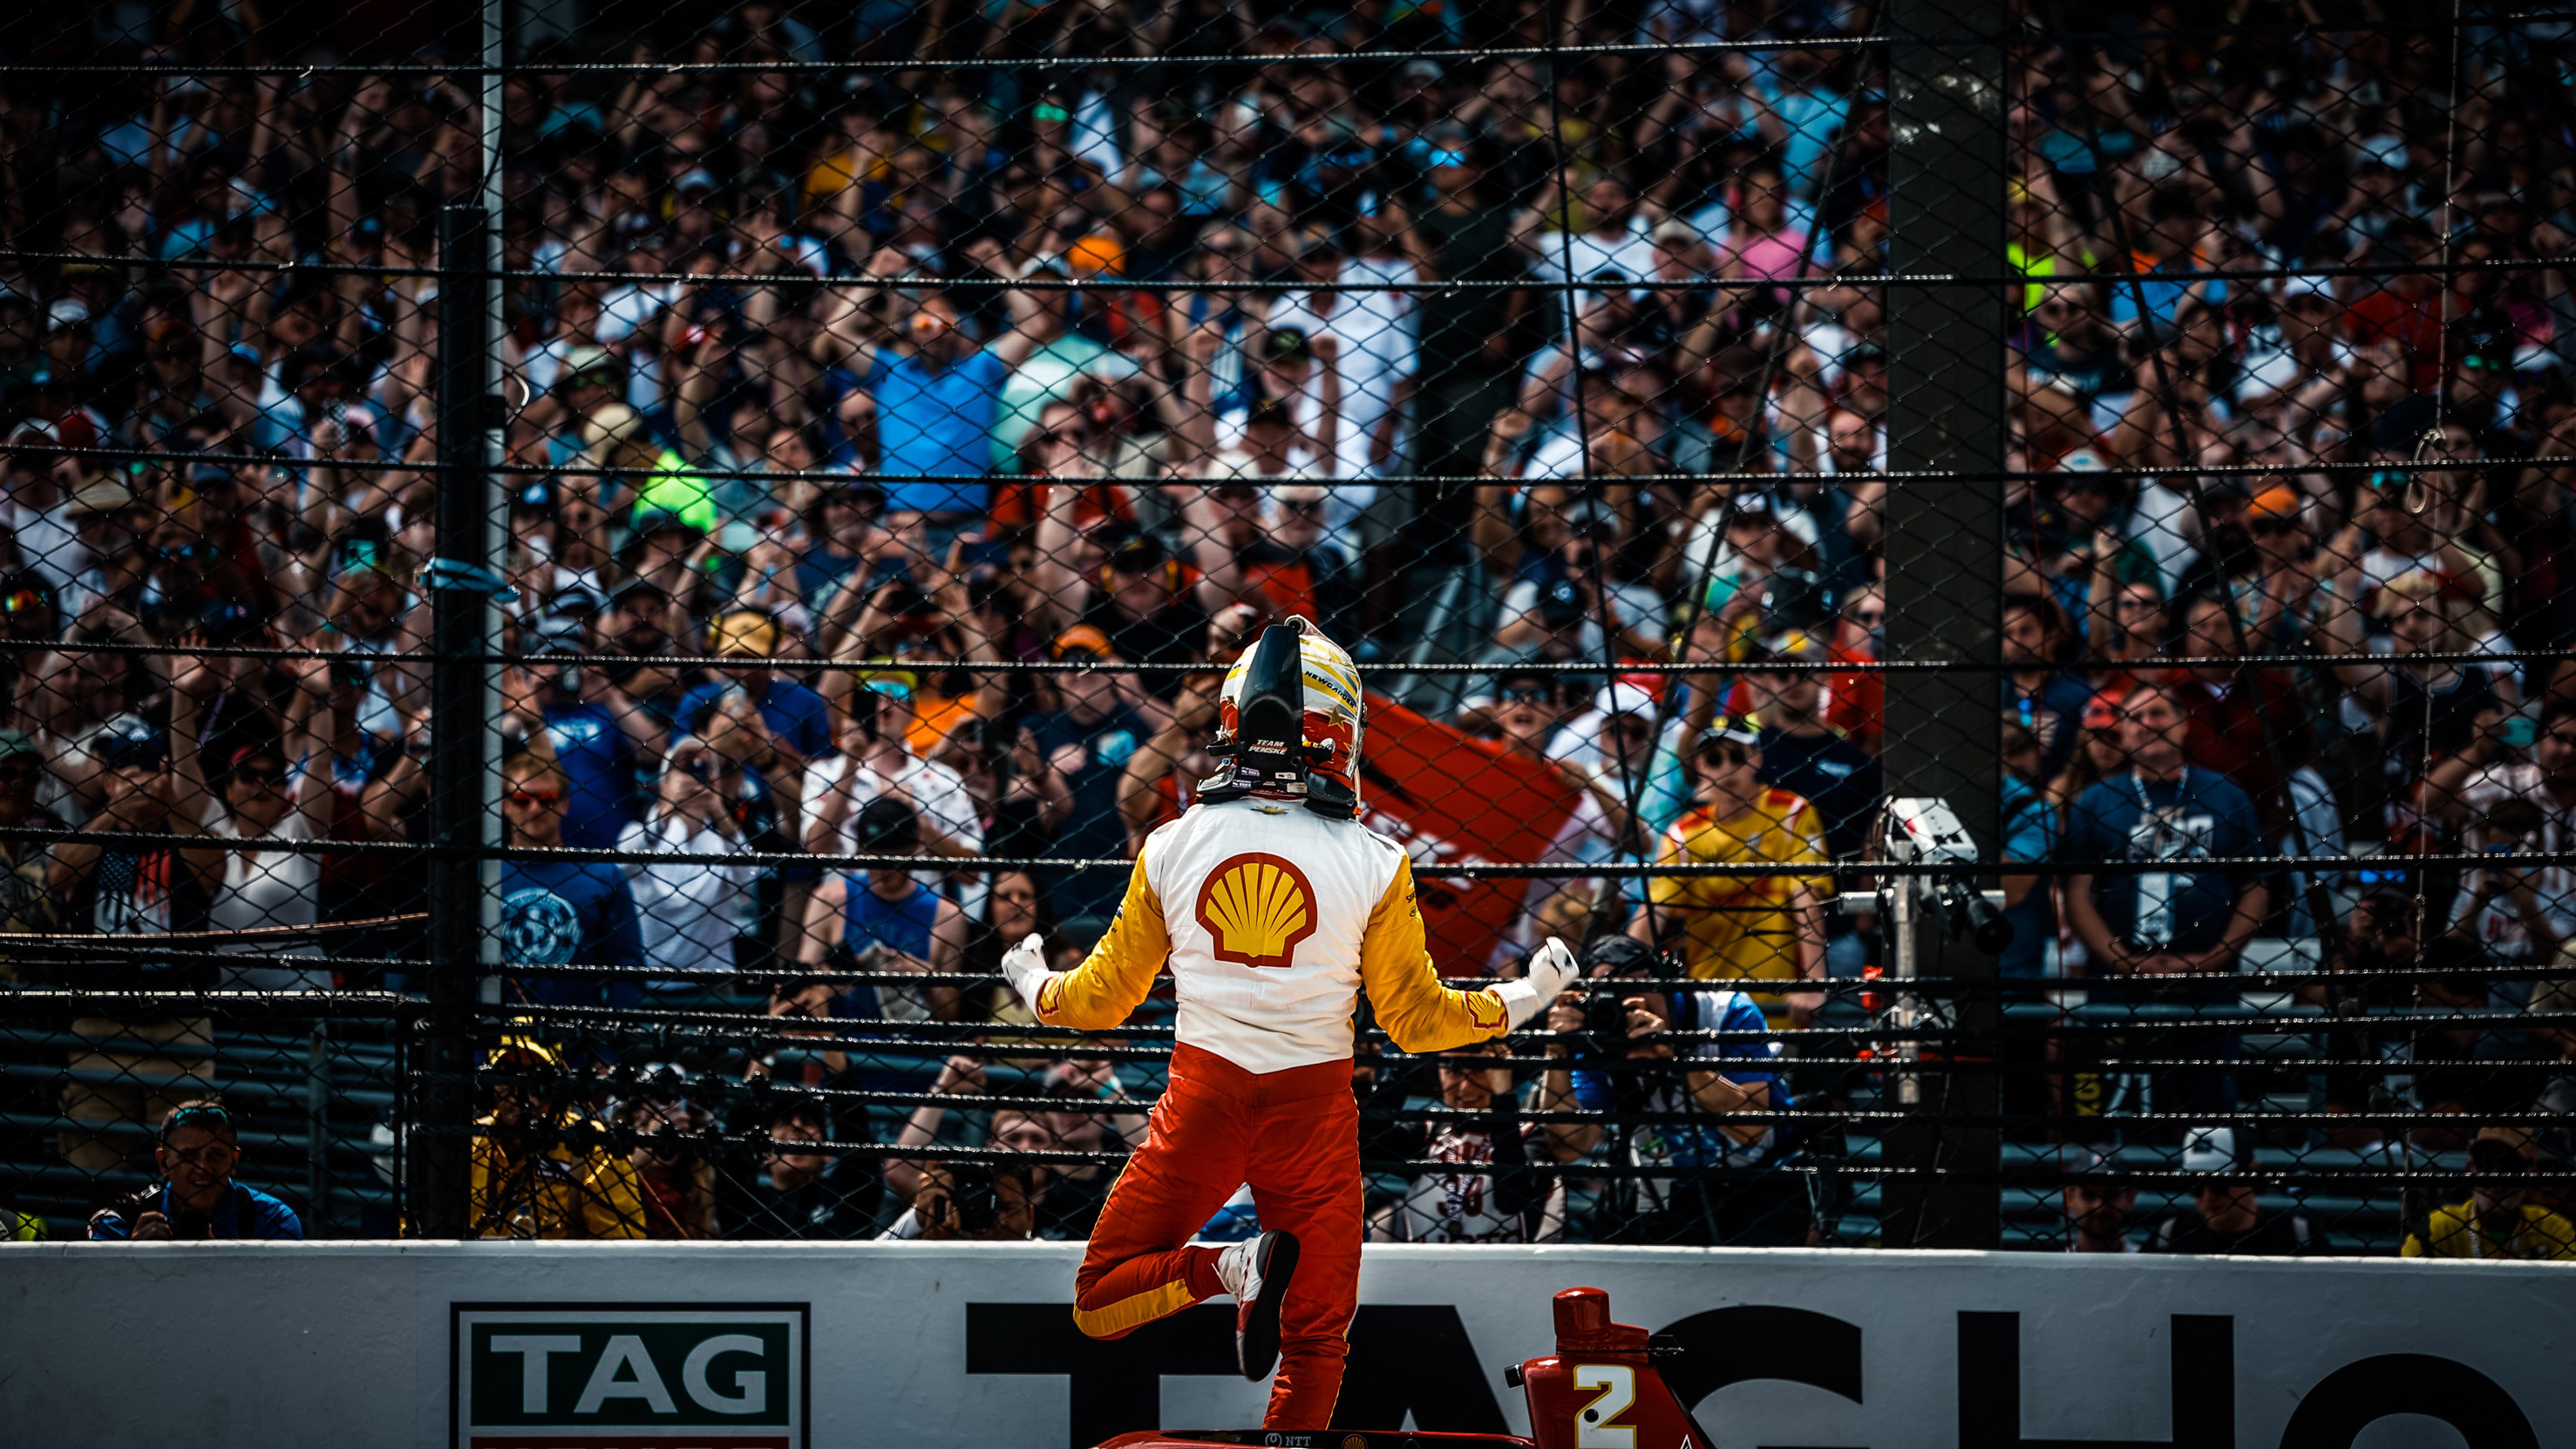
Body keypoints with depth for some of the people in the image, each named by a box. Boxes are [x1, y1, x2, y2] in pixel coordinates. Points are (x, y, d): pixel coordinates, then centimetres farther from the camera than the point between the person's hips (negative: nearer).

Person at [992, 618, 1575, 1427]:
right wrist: (1523, 1000, 17)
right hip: (1312, 1113, 0)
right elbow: (1416, 1020, 0)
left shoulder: (1172, 847, -2)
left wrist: (1033, 984, 30)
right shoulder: (1374, 864, -7)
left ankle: (1228, 1269, -16)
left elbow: (1101, 1000, 8)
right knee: (1314, 1342, 13)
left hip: (1199, 1101, 0)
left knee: (1100, 1306, 9)